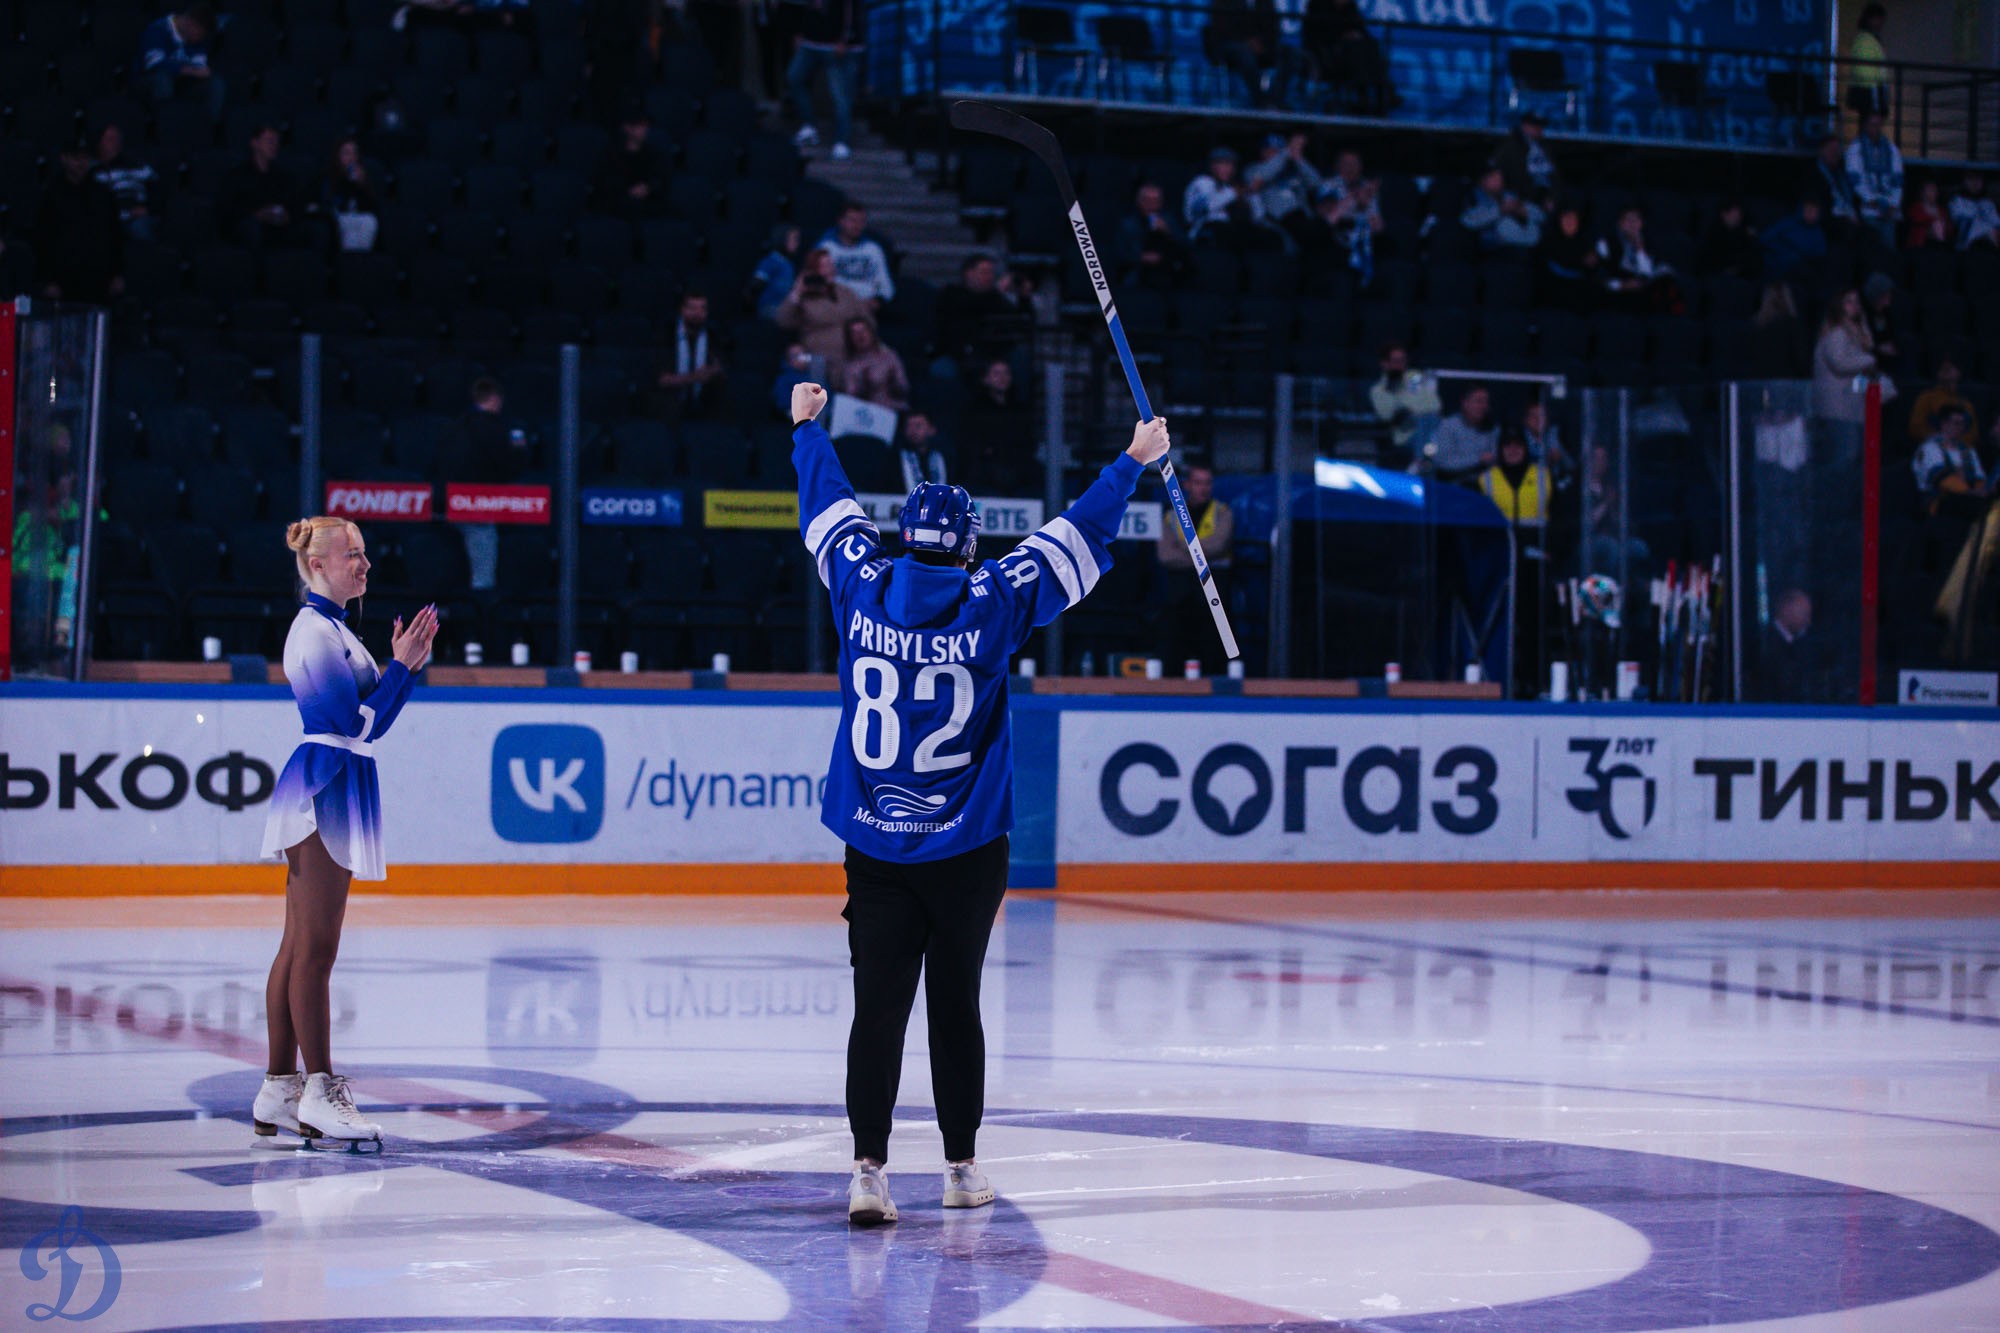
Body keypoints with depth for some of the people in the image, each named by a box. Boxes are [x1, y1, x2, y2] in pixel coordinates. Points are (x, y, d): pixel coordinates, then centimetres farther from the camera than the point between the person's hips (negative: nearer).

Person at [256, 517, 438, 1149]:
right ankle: (321, 1091, -8)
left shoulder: (332, 628, 19)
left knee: (299, 948, 10)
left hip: (324, 793, 11)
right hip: (325, 785, -11)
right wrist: (401, 665, -11)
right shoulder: (316, 631, -12)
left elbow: (368, 716, 19)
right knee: (314, 950, -9)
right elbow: (360, 723, -16)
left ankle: (278, 1094, 12)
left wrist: (404, 663, 11)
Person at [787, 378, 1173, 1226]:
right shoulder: (991, 605, -7)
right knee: (955, 1004, 11)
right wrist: (1134, 463, 12)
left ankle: (869, 1167, -12)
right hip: (966, 850, -1)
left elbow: (827, 505, 15)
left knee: (879, 1005, -2)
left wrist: (808, 425, 31)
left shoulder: (862, 588, -2)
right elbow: (1075, 538, 1)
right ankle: (961, 1168, 21)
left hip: (874, 847, 1)